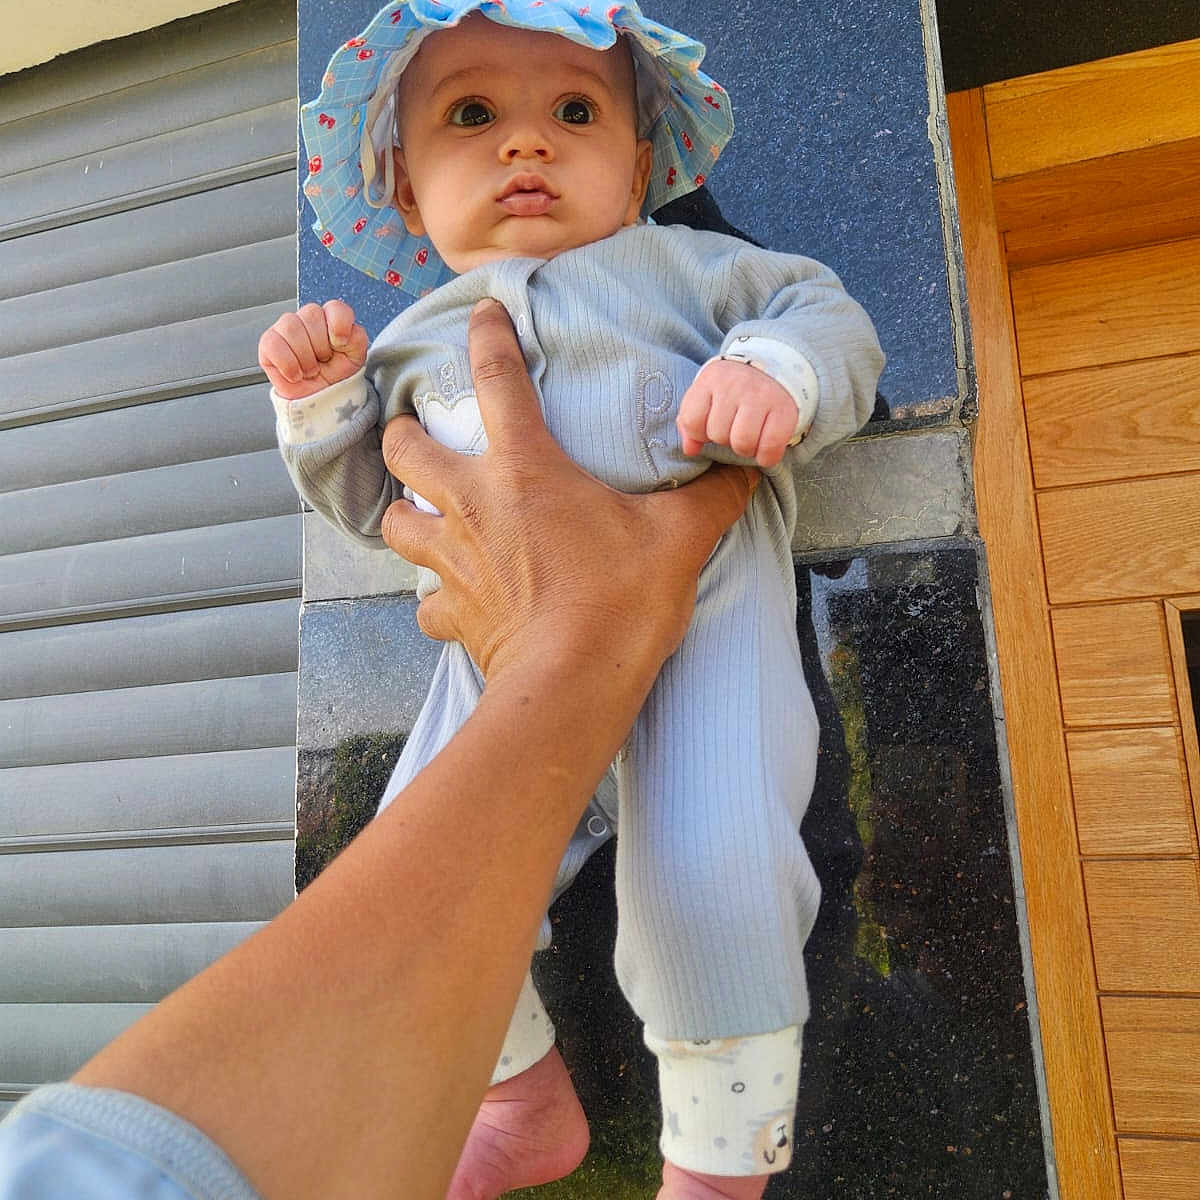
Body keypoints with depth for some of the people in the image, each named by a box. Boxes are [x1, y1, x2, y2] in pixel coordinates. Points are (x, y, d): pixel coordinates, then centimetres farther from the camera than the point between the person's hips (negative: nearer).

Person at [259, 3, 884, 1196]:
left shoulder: (681, 265, 17)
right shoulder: (419, 338, 24)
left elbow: (827, 315, 11)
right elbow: (370, 497, 30)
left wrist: (776, 369, -11)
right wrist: (322, 398, 12)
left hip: (699, 597, -3)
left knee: (705, 873, -21)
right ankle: (530, 1104, 27)